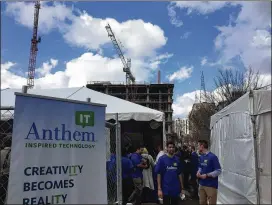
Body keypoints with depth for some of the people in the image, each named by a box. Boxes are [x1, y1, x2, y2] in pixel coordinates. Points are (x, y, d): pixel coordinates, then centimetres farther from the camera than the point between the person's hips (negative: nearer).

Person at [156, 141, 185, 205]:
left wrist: (182, 188, 7)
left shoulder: (177, 159, 5)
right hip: (166, 189, -4)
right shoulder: (162, 159, -7)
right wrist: (159, 189, -12)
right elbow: (158, 174, -8)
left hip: (176, 189, 4)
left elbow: (179, 174, 9)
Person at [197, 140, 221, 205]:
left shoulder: (213, 157, -16)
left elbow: (218, 171, -17)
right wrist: (198, 172, -1)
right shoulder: (201, 157, 7)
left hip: (211, 185, -7)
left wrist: (207, 175, -21)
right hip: (202, 184, 7)